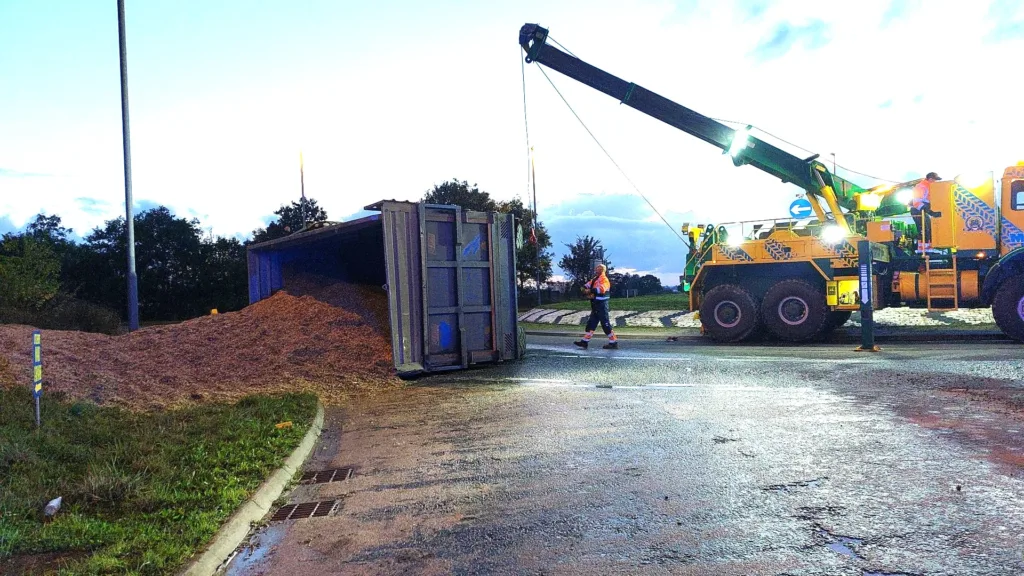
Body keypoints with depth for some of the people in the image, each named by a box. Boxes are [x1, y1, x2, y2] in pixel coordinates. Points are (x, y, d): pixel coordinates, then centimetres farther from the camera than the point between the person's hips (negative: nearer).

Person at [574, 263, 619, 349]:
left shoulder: (604, 279, -12)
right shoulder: (596, 279, 19)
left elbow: (601, 289, -29)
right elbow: (589, 284, 12)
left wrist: (590, 291, -32)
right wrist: (585, 287, -11)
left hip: (601, 305, -10)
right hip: (596, 305, 10)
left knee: (605, 324, -7)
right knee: (591, 323, 10)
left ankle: (614, 343, -1)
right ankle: (585, 341, 13)